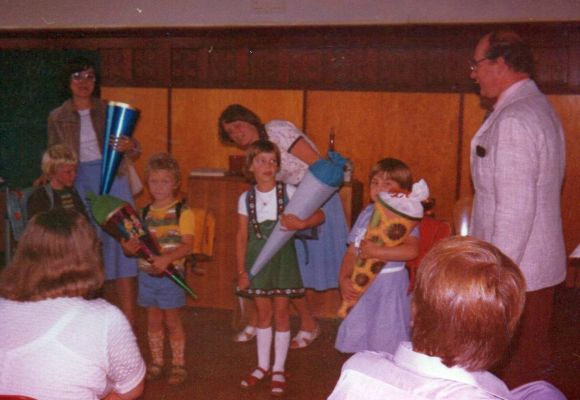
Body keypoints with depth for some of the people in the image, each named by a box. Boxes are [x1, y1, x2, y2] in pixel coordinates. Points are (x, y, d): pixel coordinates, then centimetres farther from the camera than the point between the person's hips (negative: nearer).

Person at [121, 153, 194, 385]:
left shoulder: (182, 212, -8)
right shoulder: (144, 213, 7)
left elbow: (187, 244, -15)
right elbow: (137, 243, 9)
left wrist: (167, 258, -29)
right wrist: (130, 247, -14)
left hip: (171, 274, -4)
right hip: (147, 273, 5)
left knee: (172, 320, 4)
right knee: (153, 320, 13)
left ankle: (178, 365, 17)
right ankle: (156, 363, 25)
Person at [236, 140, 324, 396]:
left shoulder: (288, 192, -7)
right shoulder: (246, 198, -1)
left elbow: (319, 215, -6)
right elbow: (241, 236, 1)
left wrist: (301, 224, -27)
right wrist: (241, 271, -1)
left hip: (282, 257, -2)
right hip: (257, 258, 2)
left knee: (281, 313, 5)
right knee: (263, 313, 12)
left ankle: (278, 370, 19)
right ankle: (262, 366, 27)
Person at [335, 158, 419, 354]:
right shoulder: (367, 213, 6)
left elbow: (411, 250, -29)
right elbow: (352, 250, 6)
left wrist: (376, 251, -30)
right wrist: (344, 278, -8)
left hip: (391, 284, -6)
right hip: (363, 284, 6)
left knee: (387, 342, 1)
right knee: (357, 335, 17)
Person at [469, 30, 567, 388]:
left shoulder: (513, 120, -20)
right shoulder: (538, 107, 12)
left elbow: (515, 210, -24)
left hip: (516, 274, -10)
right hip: (539, 265, 10)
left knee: (516, 373, 1)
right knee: (534, 360, 20)